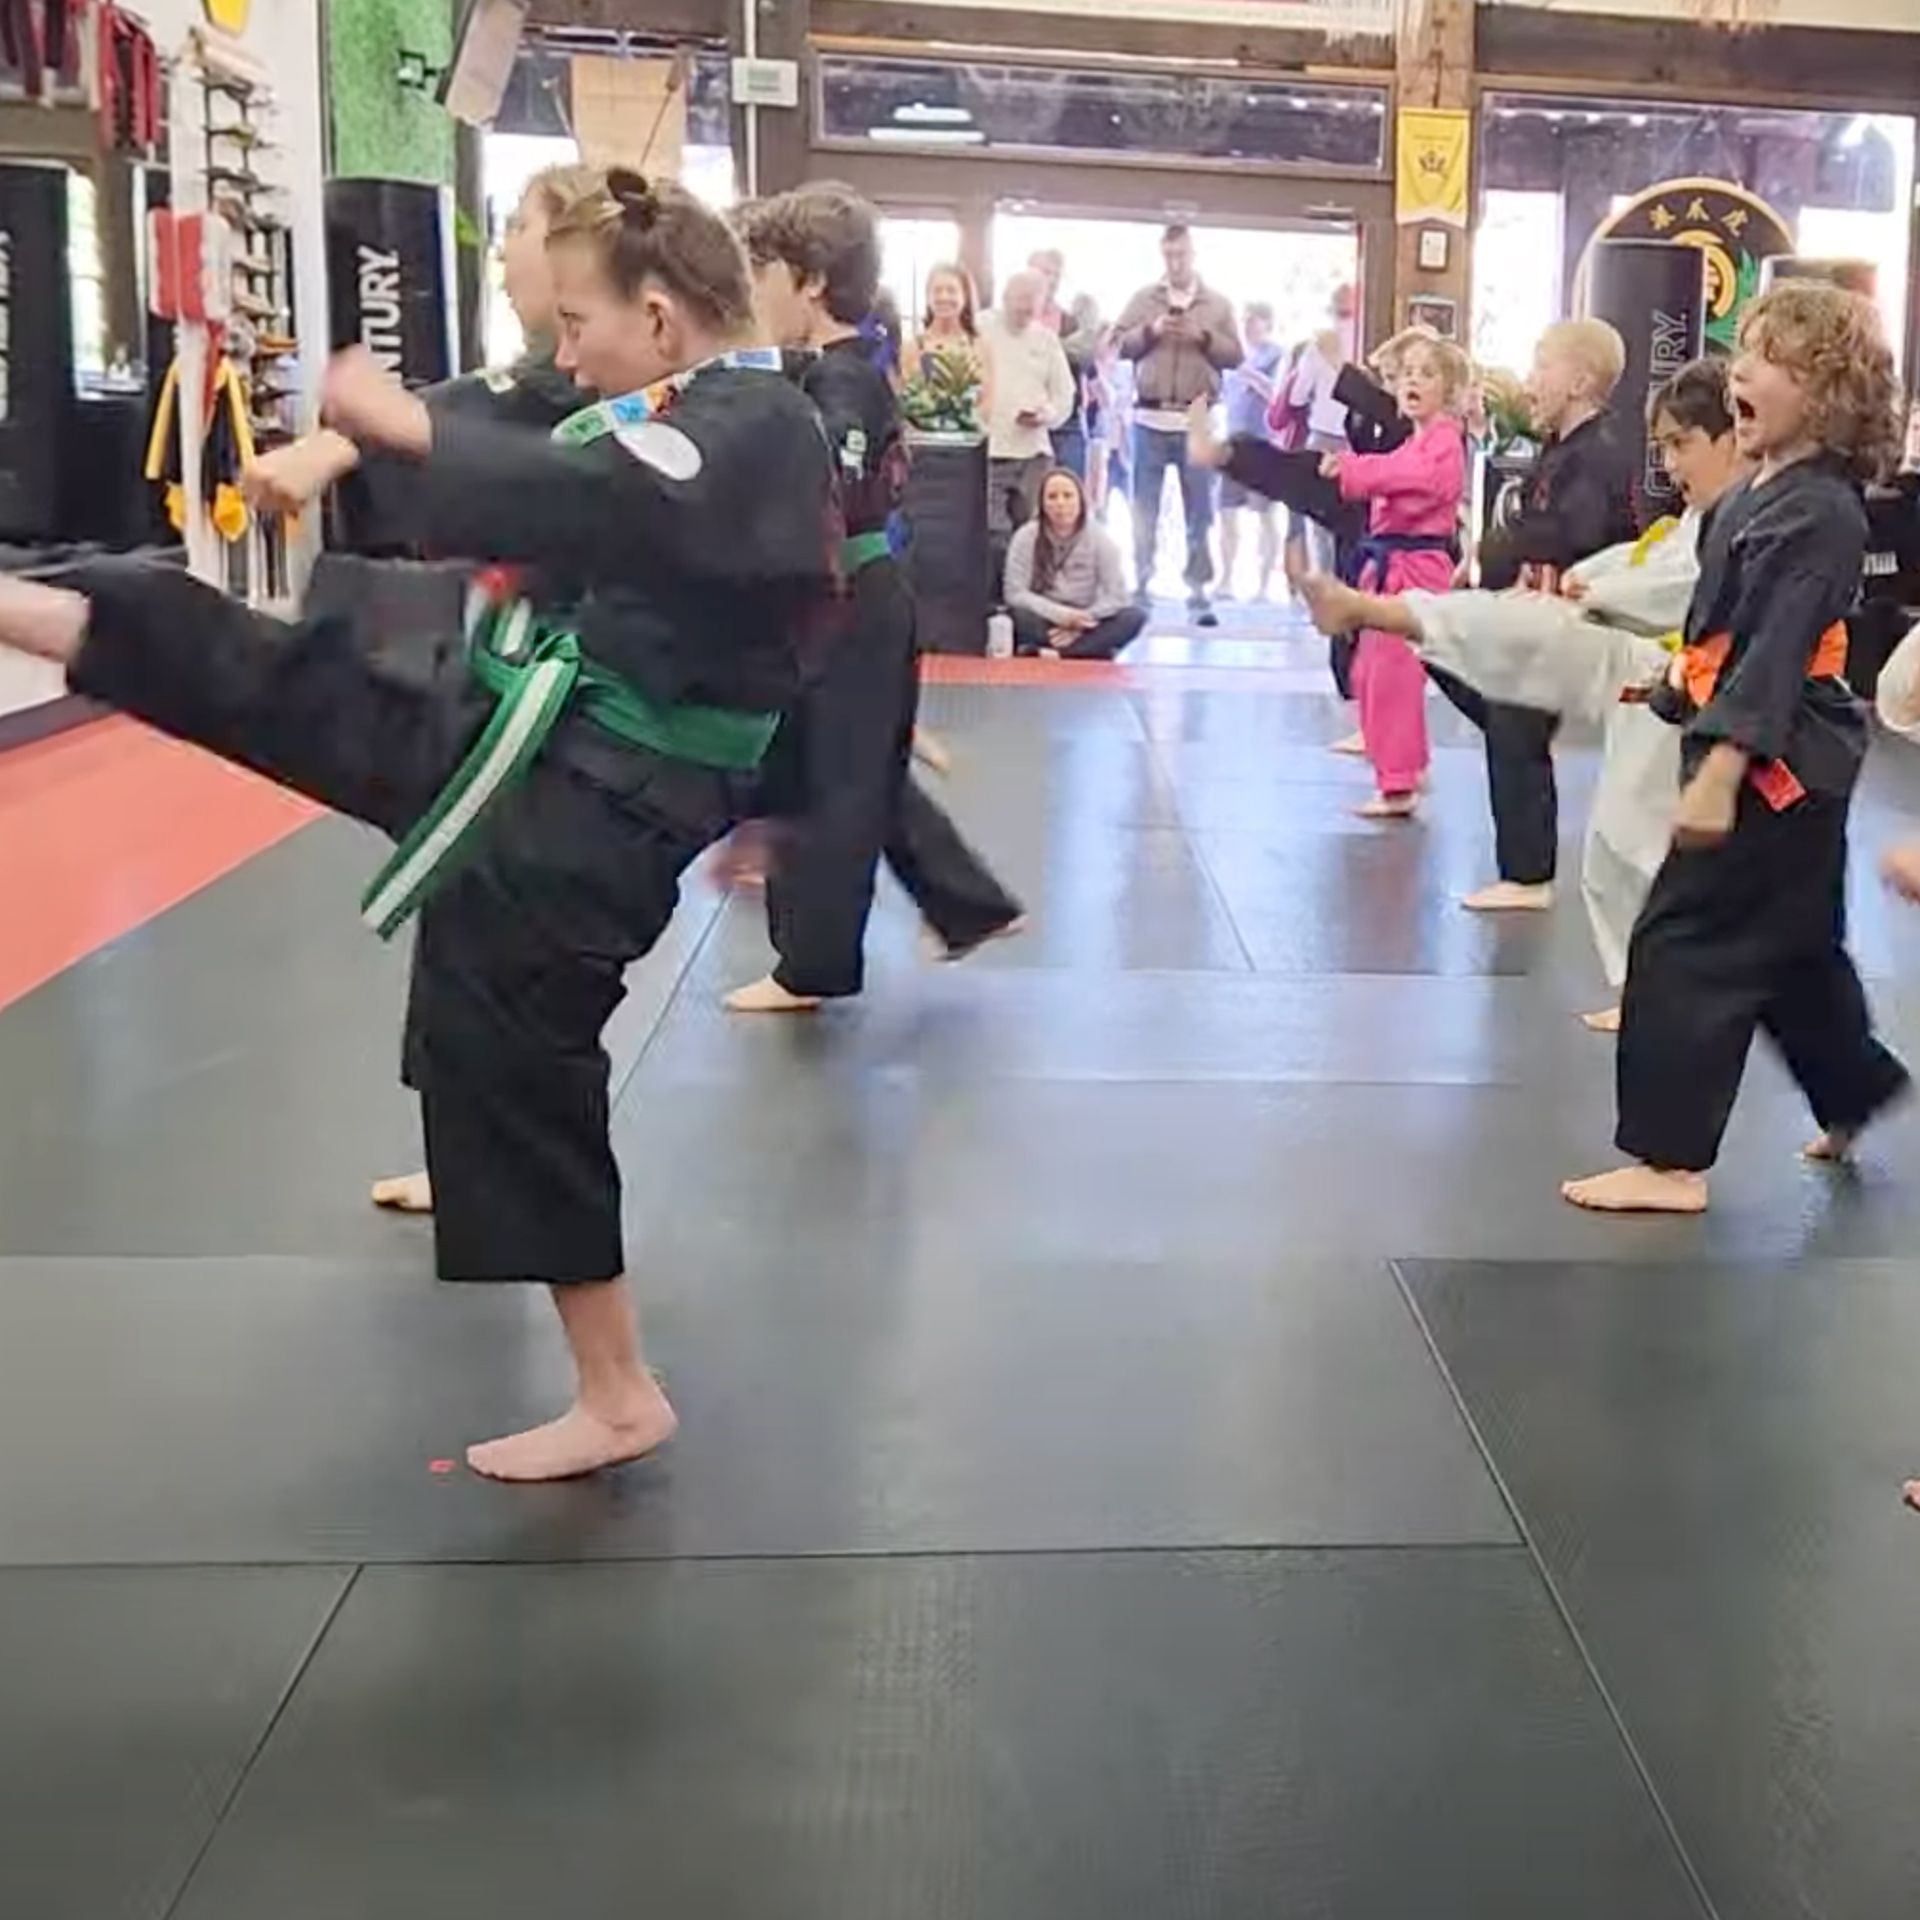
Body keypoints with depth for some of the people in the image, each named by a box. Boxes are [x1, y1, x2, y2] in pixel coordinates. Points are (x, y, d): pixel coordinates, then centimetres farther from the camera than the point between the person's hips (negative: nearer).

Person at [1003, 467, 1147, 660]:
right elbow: (1016, 593, -14)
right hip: (1043, 622, -2)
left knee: (1134, 617, -27)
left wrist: (1079, 625, -21)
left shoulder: (1099, 538, -8)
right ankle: (1090, 653, -31)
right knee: (1017, 617, -35)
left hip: (1085, 623, 2)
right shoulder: (1026, 537, -10)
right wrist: (1062, 615, -25)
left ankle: (1054, 654, -31)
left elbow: (1117, 596, -10)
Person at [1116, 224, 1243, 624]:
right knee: (1144, 510, 5)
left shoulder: (1219, 304, 8)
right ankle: (1141, 586, 14)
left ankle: (1198, 592, 6)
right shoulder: (1143, 299, 8)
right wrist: (1151, 331, -12)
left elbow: (1235, 355, 3)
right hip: (1150, 419, 0)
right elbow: (1119, 345, 2)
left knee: (1199, 513, 2)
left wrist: (1203, 337, -12)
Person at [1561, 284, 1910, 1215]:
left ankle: (1670, 1159, 0)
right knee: (1794, 946, 22)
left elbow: (1775, 652, -26)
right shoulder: (1760, 492, 10)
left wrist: (1719, 772, -29)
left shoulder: (1818, 512, -19)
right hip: (1782, 760, 10)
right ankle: (1854, 1095, 41)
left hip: (1775, 763, -10)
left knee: (1682, 946, -7)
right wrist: (1677, 690, 24)